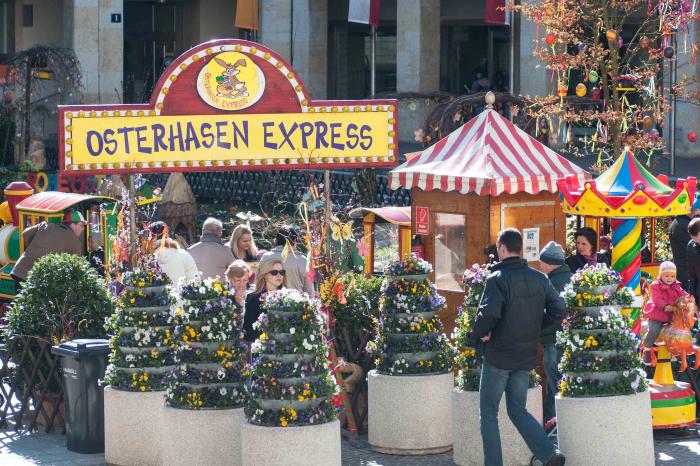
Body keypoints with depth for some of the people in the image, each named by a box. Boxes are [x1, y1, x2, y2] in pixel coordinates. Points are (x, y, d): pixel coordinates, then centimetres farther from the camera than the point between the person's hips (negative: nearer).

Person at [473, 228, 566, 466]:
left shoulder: (497, 279, -15)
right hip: (526, 358, 6)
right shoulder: (539, 279, 4)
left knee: (488, 413, 8)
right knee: (518, 411, 15)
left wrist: (480, 332, -8)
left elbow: (488, 313, -28)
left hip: (498, 357, -6)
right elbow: (558, 310, 3)